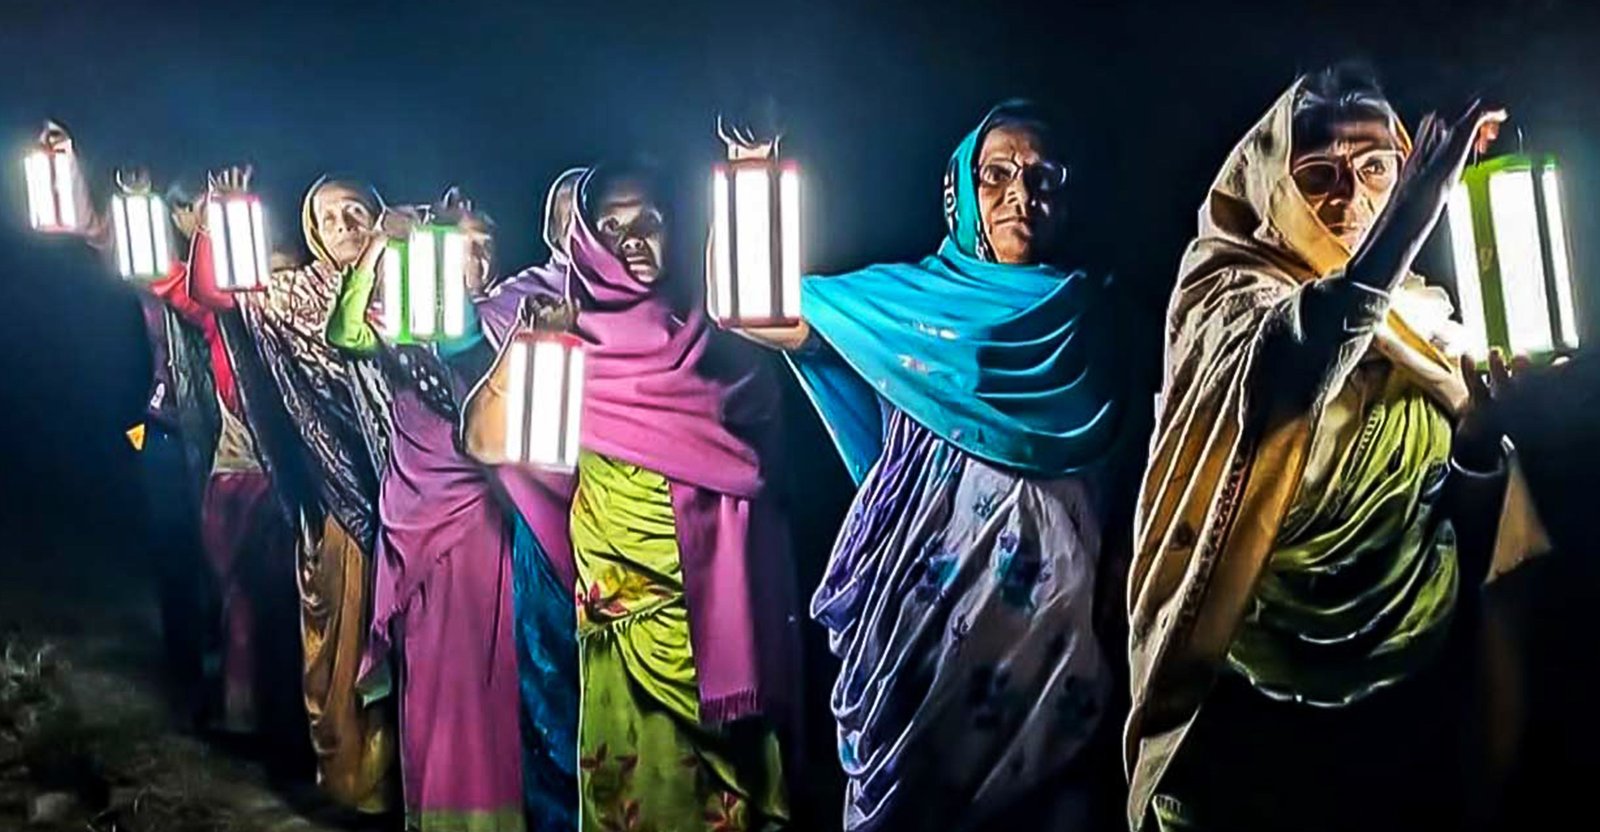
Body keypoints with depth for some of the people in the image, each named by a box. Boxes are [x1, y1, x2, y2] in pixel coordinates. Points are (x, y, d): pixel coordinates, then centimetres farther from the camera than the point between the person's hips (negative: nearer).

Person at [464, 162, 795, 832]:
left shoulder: (708, 331, 8)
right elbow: (488, 437, -3)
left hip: (714, 591, 2)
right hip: (623, 600, -1)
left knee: (721, 751, 8)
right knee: (634, 761, 2)